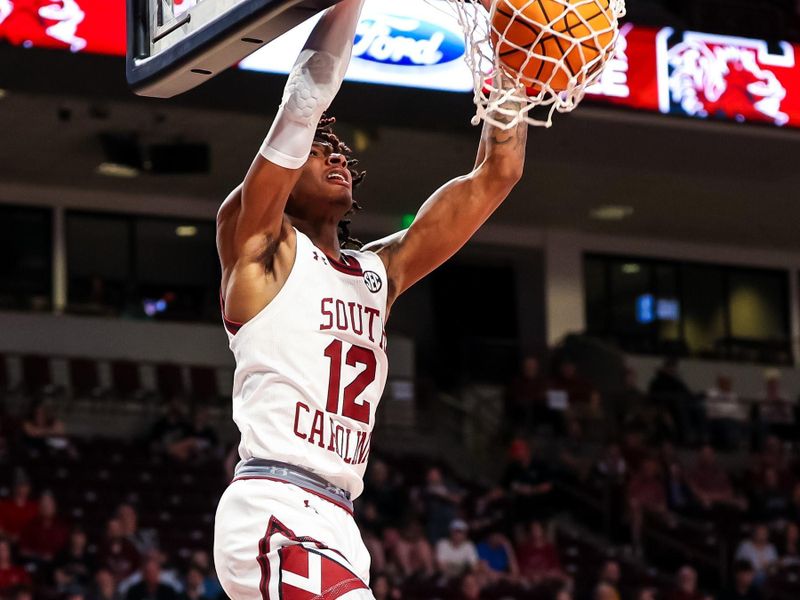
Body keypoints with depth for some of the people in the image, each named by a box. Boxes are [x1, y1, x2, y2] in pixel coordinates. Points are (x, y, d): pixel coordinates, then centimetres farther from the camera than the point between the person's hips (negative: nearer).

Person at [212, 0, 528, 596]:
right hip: (274, 508, -8)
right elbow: (308, 95, -8)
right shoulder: (257, 243, 4)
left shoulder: (381, 270, 21)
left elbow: (496, 173, 17)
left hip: (335, 522, 8)